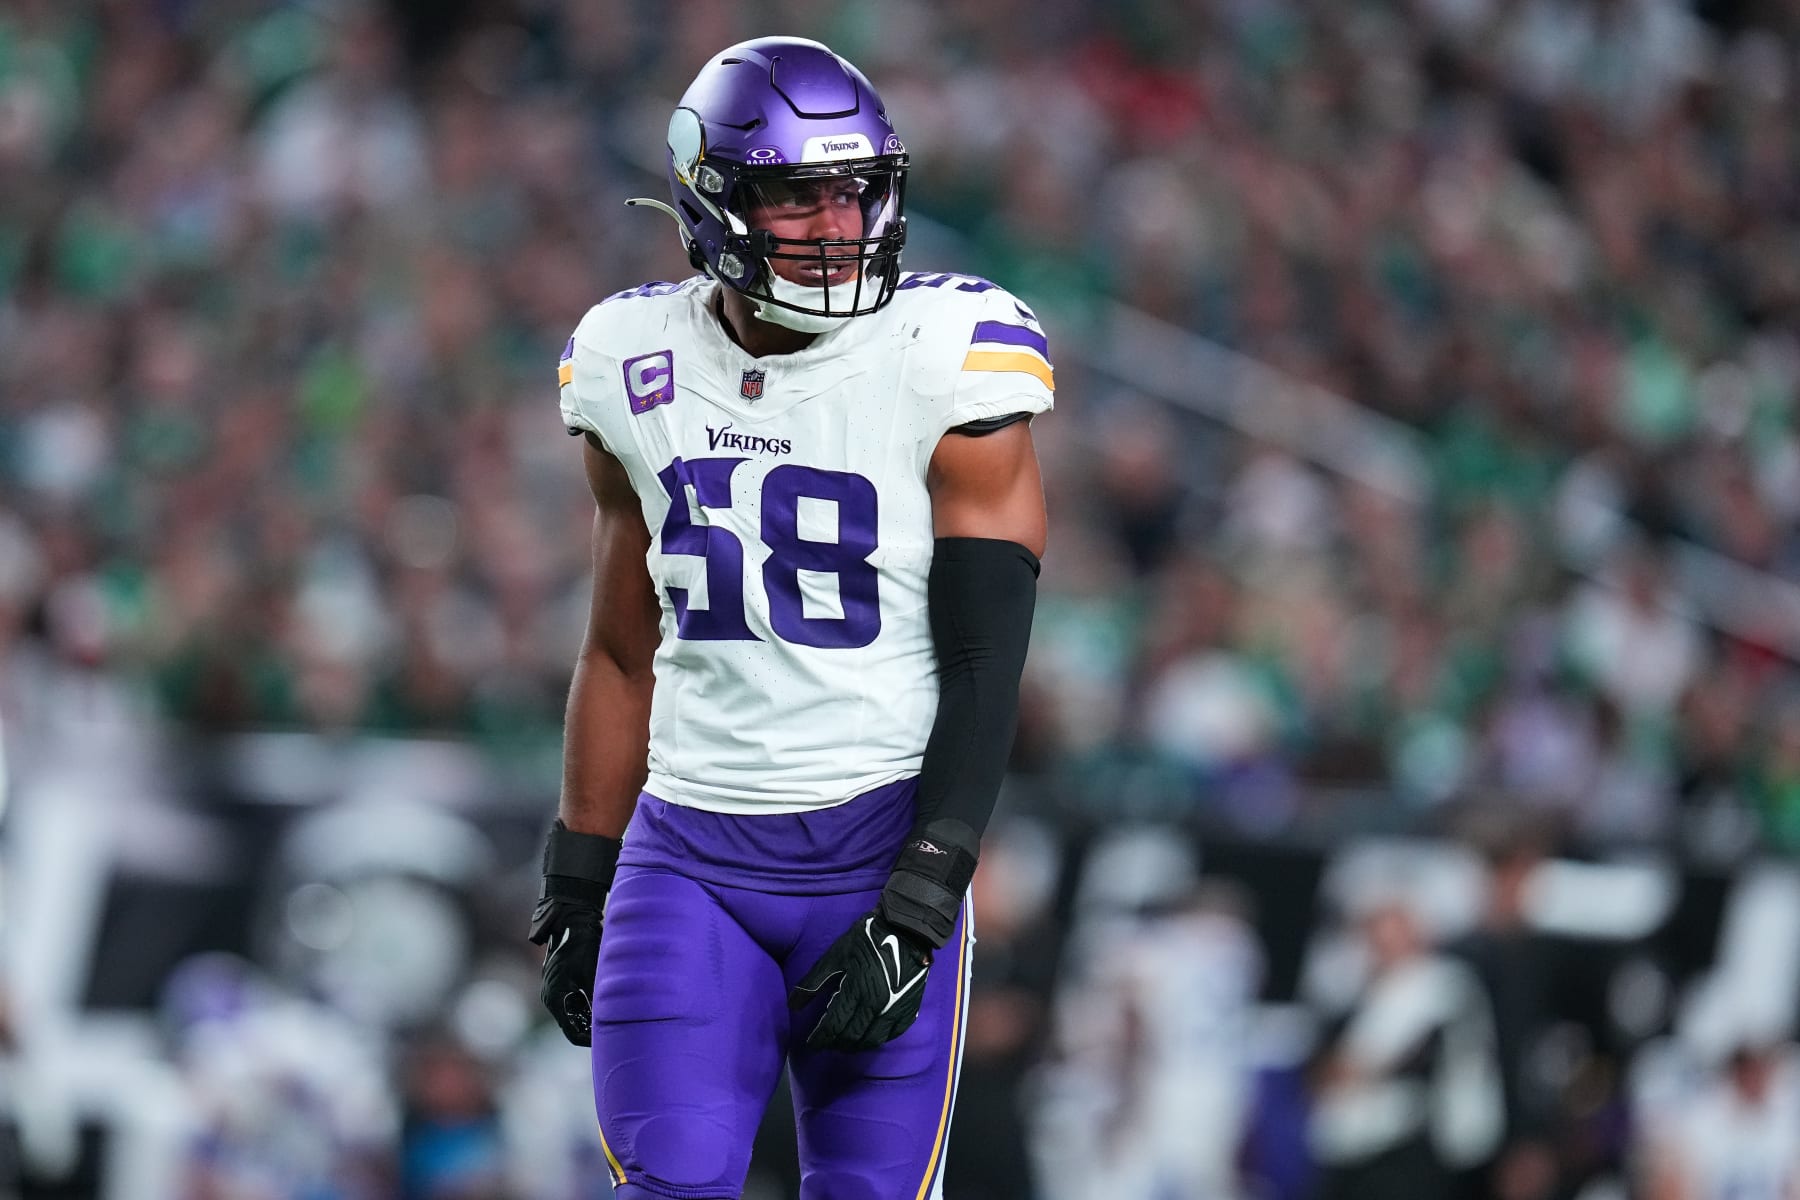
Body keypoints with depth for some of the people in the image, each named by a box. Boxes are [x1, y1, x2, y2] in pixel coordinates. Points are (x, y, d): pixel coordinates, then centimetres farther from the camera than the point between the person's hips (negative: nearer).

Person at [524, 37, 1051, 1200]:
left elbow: (987, 666, -9)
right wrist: (577, 885, 15)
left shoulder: (946, 368, -8)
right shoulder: (639, 371, 5)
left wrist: (916, 915, -15)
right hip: (688, 853, 3)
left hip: (876, 844, -3)